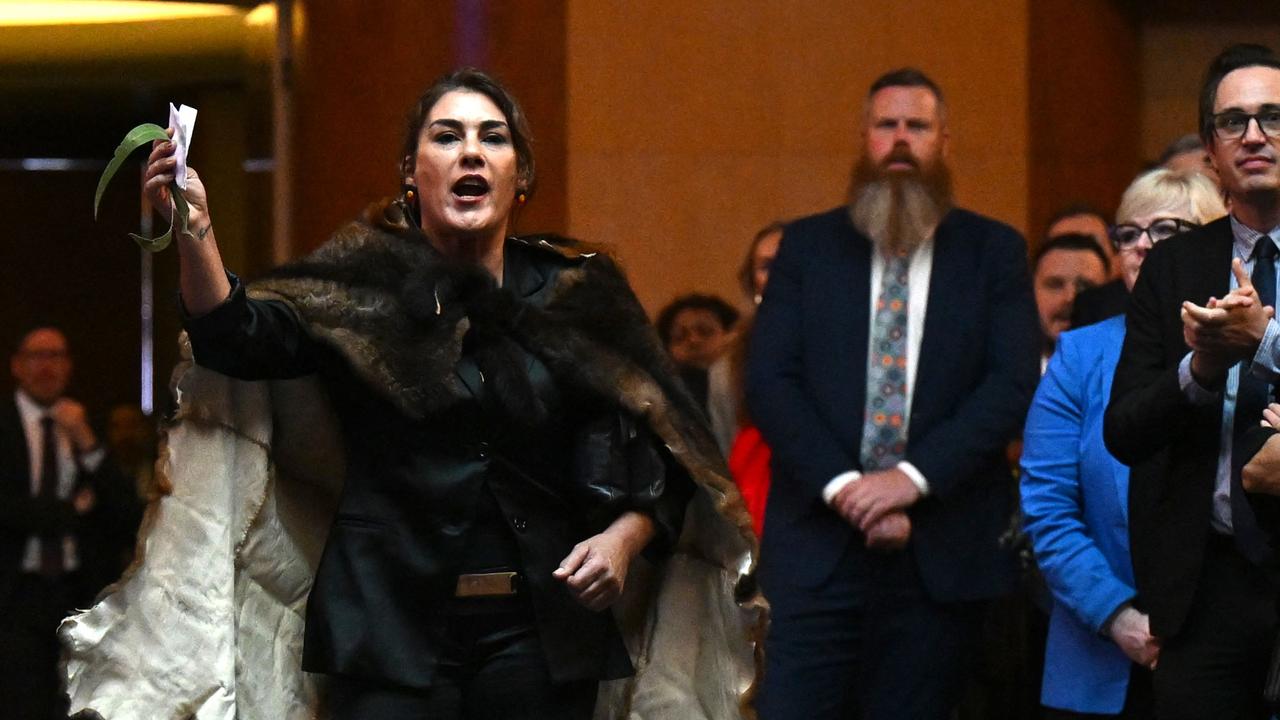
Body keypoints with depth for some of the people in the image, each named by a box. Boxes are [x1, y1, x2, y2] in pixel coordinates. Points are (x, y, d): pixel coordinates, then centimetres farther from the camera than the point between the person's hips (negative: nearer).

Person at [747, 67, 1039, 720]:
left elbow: (1014, 384, -3)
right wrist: (842, 485, -12)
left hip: (944, 554, 0)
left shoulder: (994, 251, 8)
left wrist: (914, 477, -14)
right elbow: (768, 379, 1)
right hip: (817, 549, 0)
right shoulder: (807, 246, 10)